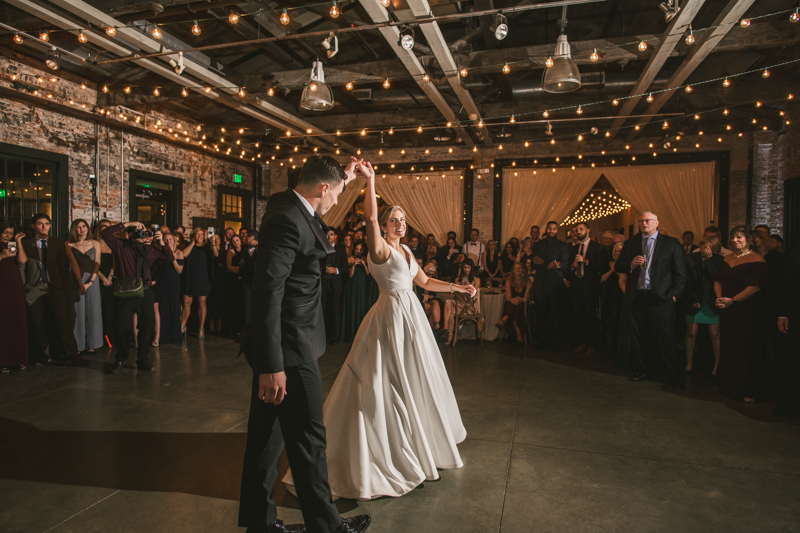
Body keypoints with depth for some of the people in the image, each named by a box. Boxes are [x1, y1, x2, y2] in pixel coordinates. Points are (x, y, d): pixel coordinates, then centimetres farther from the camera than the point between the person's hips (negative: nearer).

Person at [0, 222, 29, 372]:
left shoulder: (14, 246, 13)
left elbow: (22, 260, -4)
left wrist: (19, 241, -3)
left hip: (16, 288, 3)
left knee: (18, 323, 3)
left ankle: (20, 359, 9)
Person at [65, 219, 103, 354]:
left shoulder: (95, 244, 8)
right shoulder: (69, 245, 4)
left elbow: (96, 264, 1)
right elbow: (74, 263, -6)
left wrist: (90, 282, -12)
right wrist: (80, 283, -17)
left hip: (92, 279, 1)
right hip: (76, 281, -1)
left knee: (92, 312, 2)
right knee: (77, 312, -1)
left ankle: (91, 344, 8)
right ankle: (77, 345, 4)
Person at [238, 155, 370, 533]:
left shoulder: (290, 207, 8)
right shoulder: (287, 221, -21)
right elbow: (267, 293, -25)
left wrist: (344, 178, 27)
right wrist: (272, 365, -26)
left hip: (282, 346, 10)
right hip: (289, 348, -10)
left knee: (267, 437, 18)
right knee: (309, 439, 5)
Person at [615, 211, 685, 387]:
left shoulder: (671, 243, 3)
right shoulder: (630, 243, 11)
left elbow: (680, 272, 2)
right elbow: (618, 267, 11)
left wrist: (674, 294, -7)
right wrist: (631, 264, -9)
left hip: (660, 298, -3)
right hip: (636, 298, 4)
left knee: (666, 338, -1)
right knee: (637, 338, 10)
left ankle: (674, 375, 12)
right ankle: (644, 371, 24)